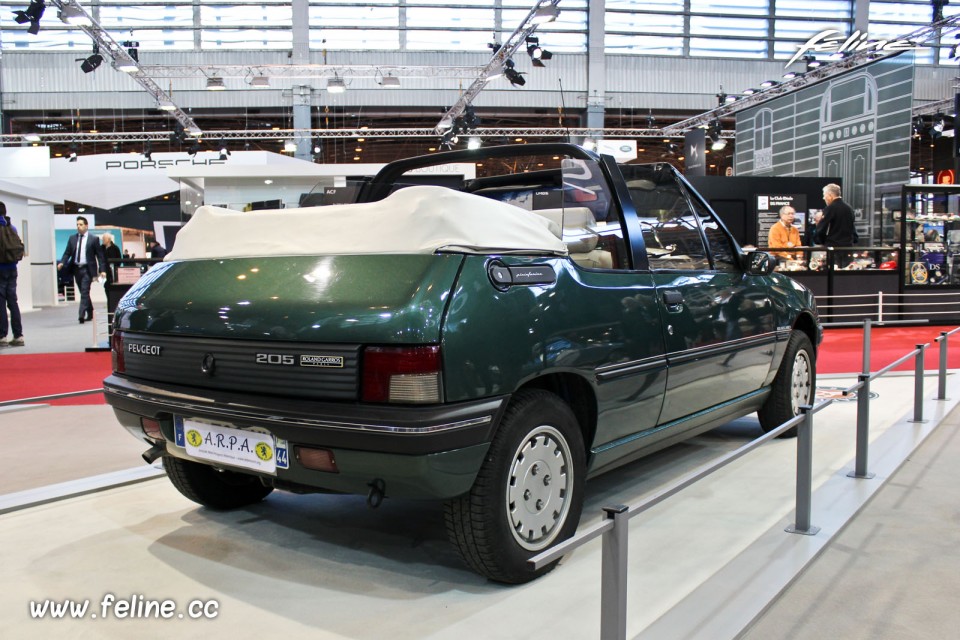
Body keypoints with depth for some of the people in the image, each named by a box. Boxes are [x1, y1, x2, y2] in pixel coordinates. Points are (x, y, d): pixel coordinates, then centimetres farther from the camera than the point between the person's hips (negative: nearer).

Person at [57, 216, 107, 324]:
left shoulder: (93, 239, -1)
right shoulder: (72, 238, 10)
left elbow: (100, 255, -2)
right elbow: (67, 253, 9)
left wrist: (102, 270, -9)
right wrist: (62, 263, -11)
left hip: (87, 269, -5)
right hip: (76, 268, 5)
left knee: (85, 292, -12)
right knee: (83, 292, 12)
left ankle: (82, 315, -17)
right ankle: (90, 313, 23)